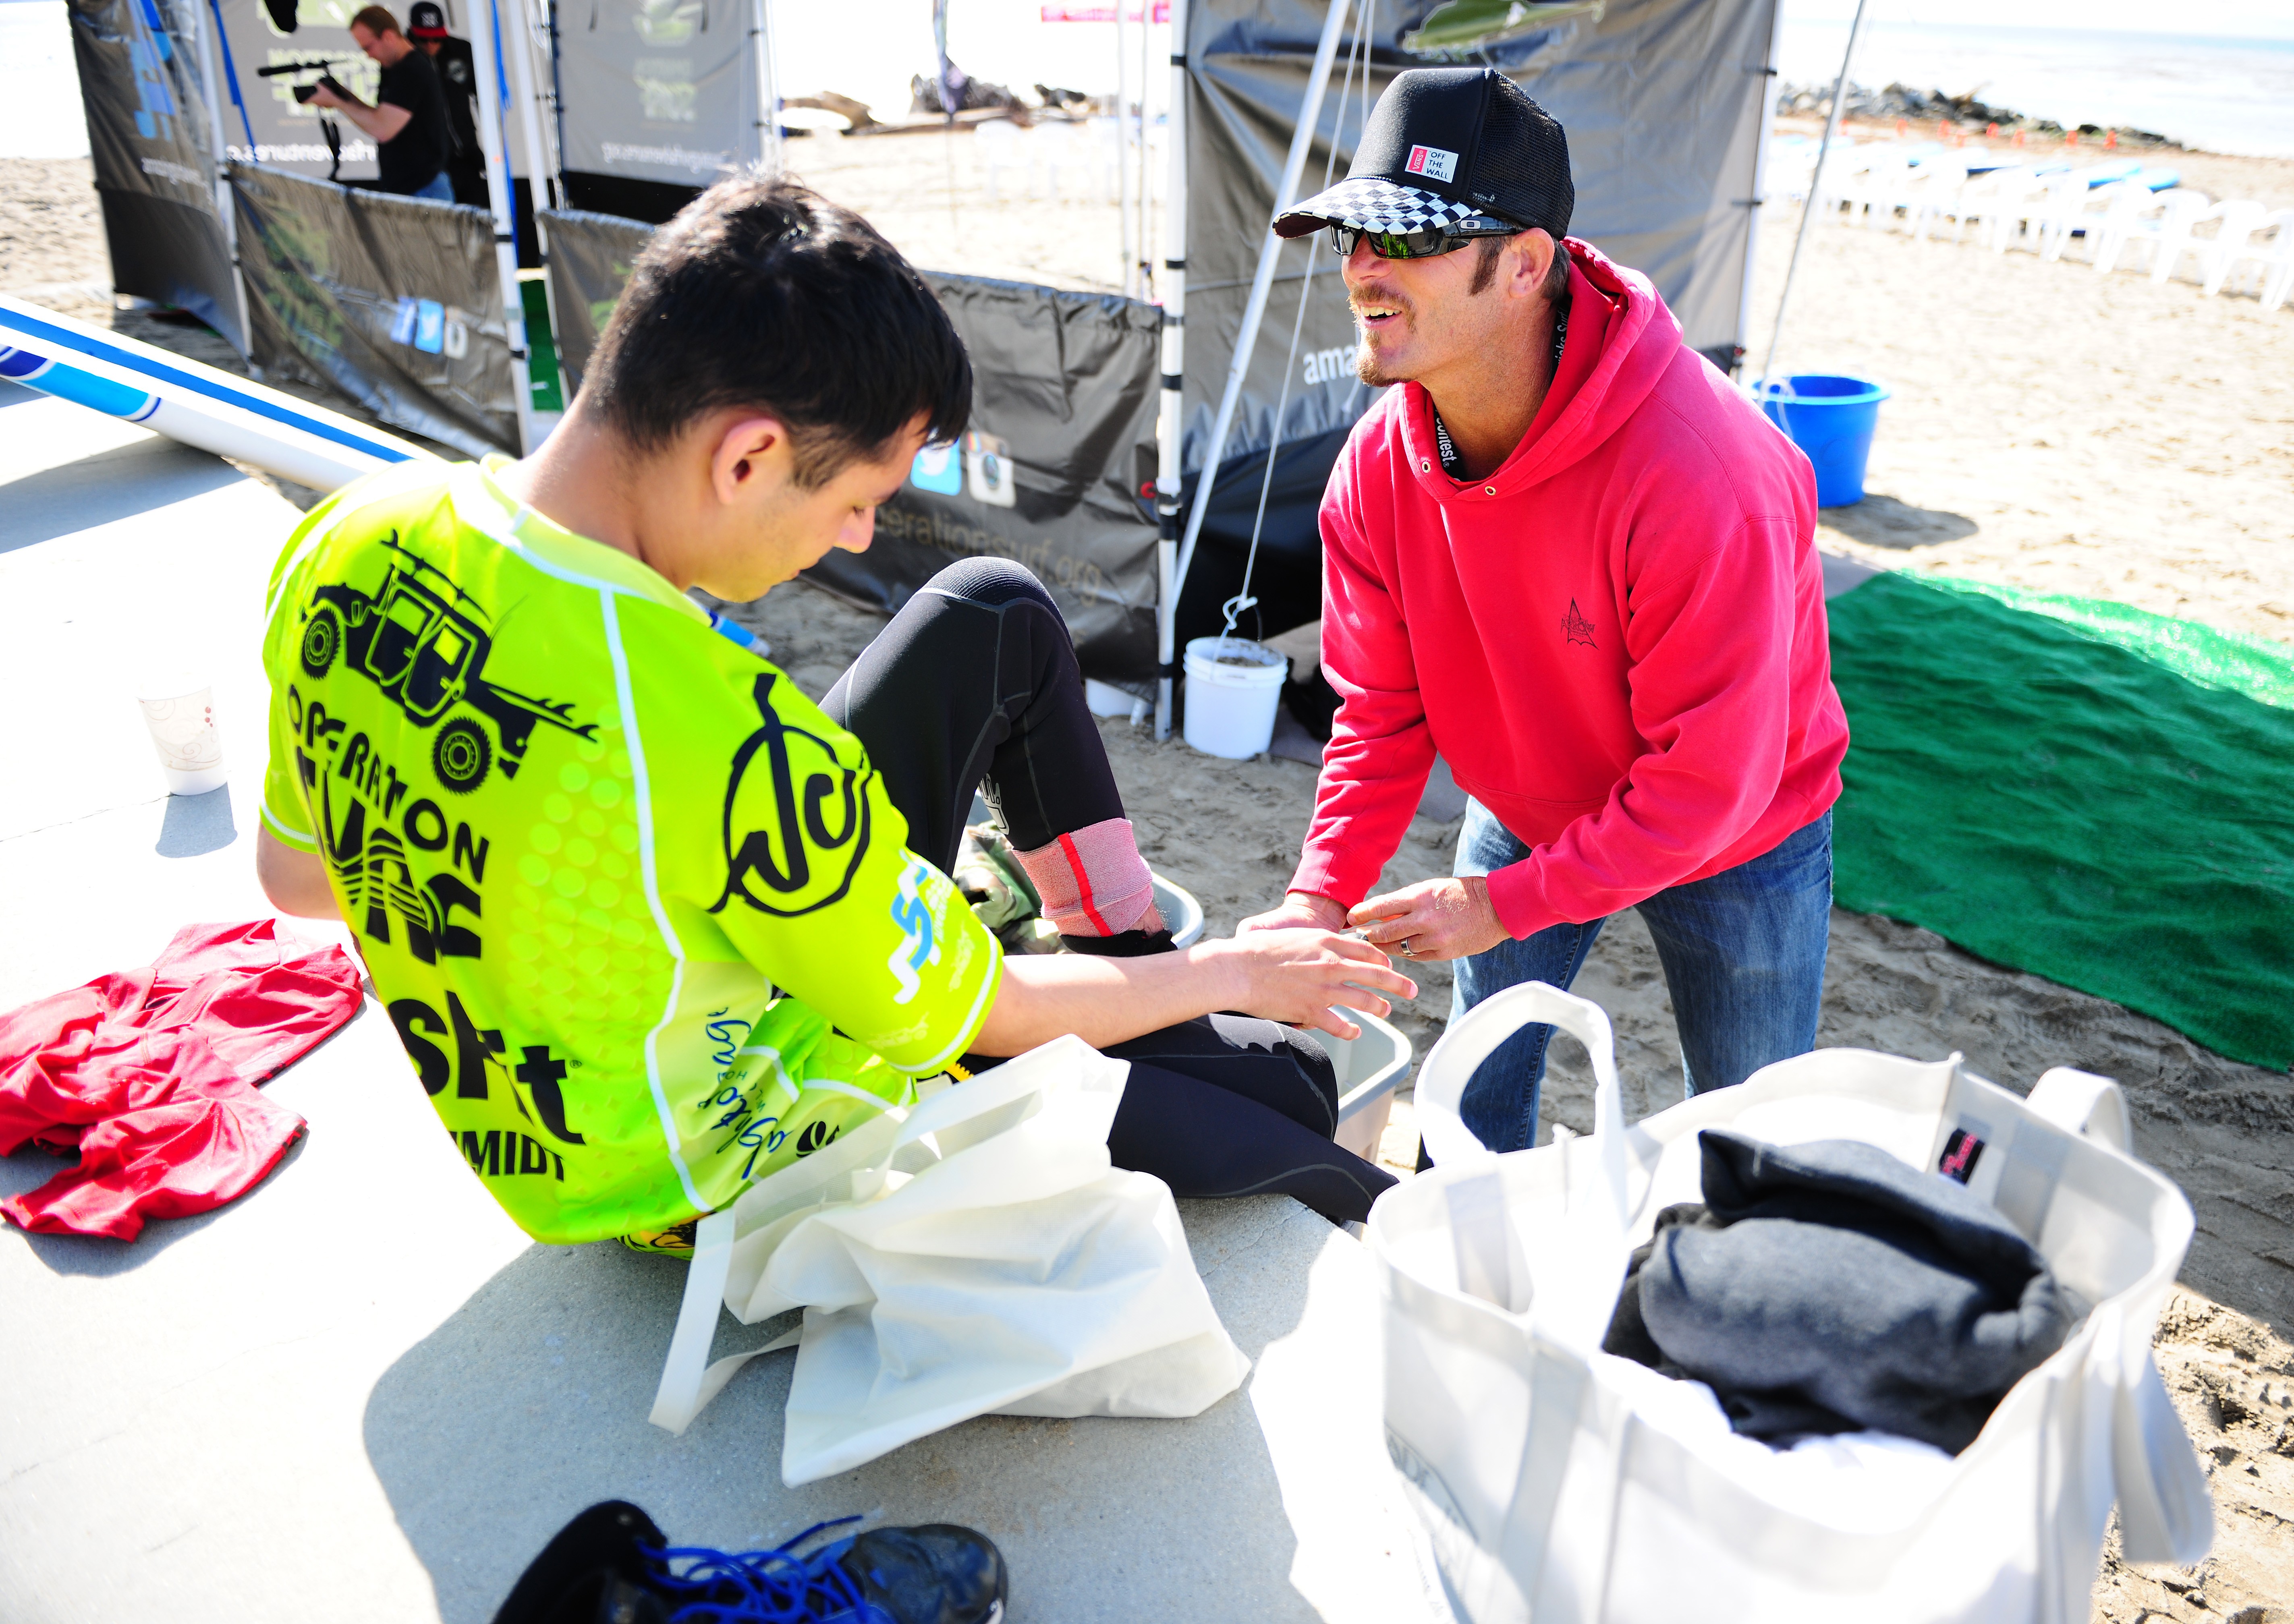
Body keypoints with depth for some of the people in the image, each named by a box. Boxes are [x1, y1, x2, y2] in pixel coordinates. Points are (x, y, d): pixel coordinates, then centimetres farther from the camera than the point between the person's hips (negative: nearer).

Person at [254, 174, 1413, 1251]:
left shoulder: (350, 540, -16)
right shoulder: (731, 747, -39)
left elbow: (296, 874, 2)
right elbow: (976, 1018, -21)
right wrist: (1233, 973, -4)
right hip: (735, 1181, -7)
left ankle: (1133, 951, 23)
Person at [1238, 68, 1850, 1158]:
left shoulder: (1696, 481, -38)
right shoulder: (1377, 470, -19)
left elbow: (1709, 780, -31)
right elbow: (1381, 709, -10)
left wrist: (1502, 904, -28)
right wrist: (1321, 894, -22)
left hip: (1735, 842, -4)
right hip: (1529, 810, 5)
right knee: (1477, 1090, 19)